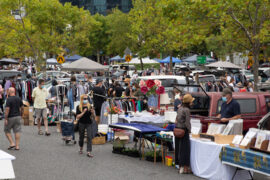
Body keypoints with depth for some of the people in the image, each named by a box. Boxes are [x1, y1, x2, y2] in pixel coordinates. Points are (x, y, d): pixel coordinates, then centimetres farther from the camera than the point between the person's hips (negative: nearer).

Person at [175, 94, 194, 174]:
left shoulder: (179, 109, 9)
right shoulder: (187, 110, -15)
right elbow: (187, 122, -16)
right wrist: (189, 130, -3)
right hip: (184, 131, -8)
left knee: (178, 147, 12)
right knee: (185, 148, -2)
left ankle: (180, 166, 21)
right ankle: (184, 168, 1)